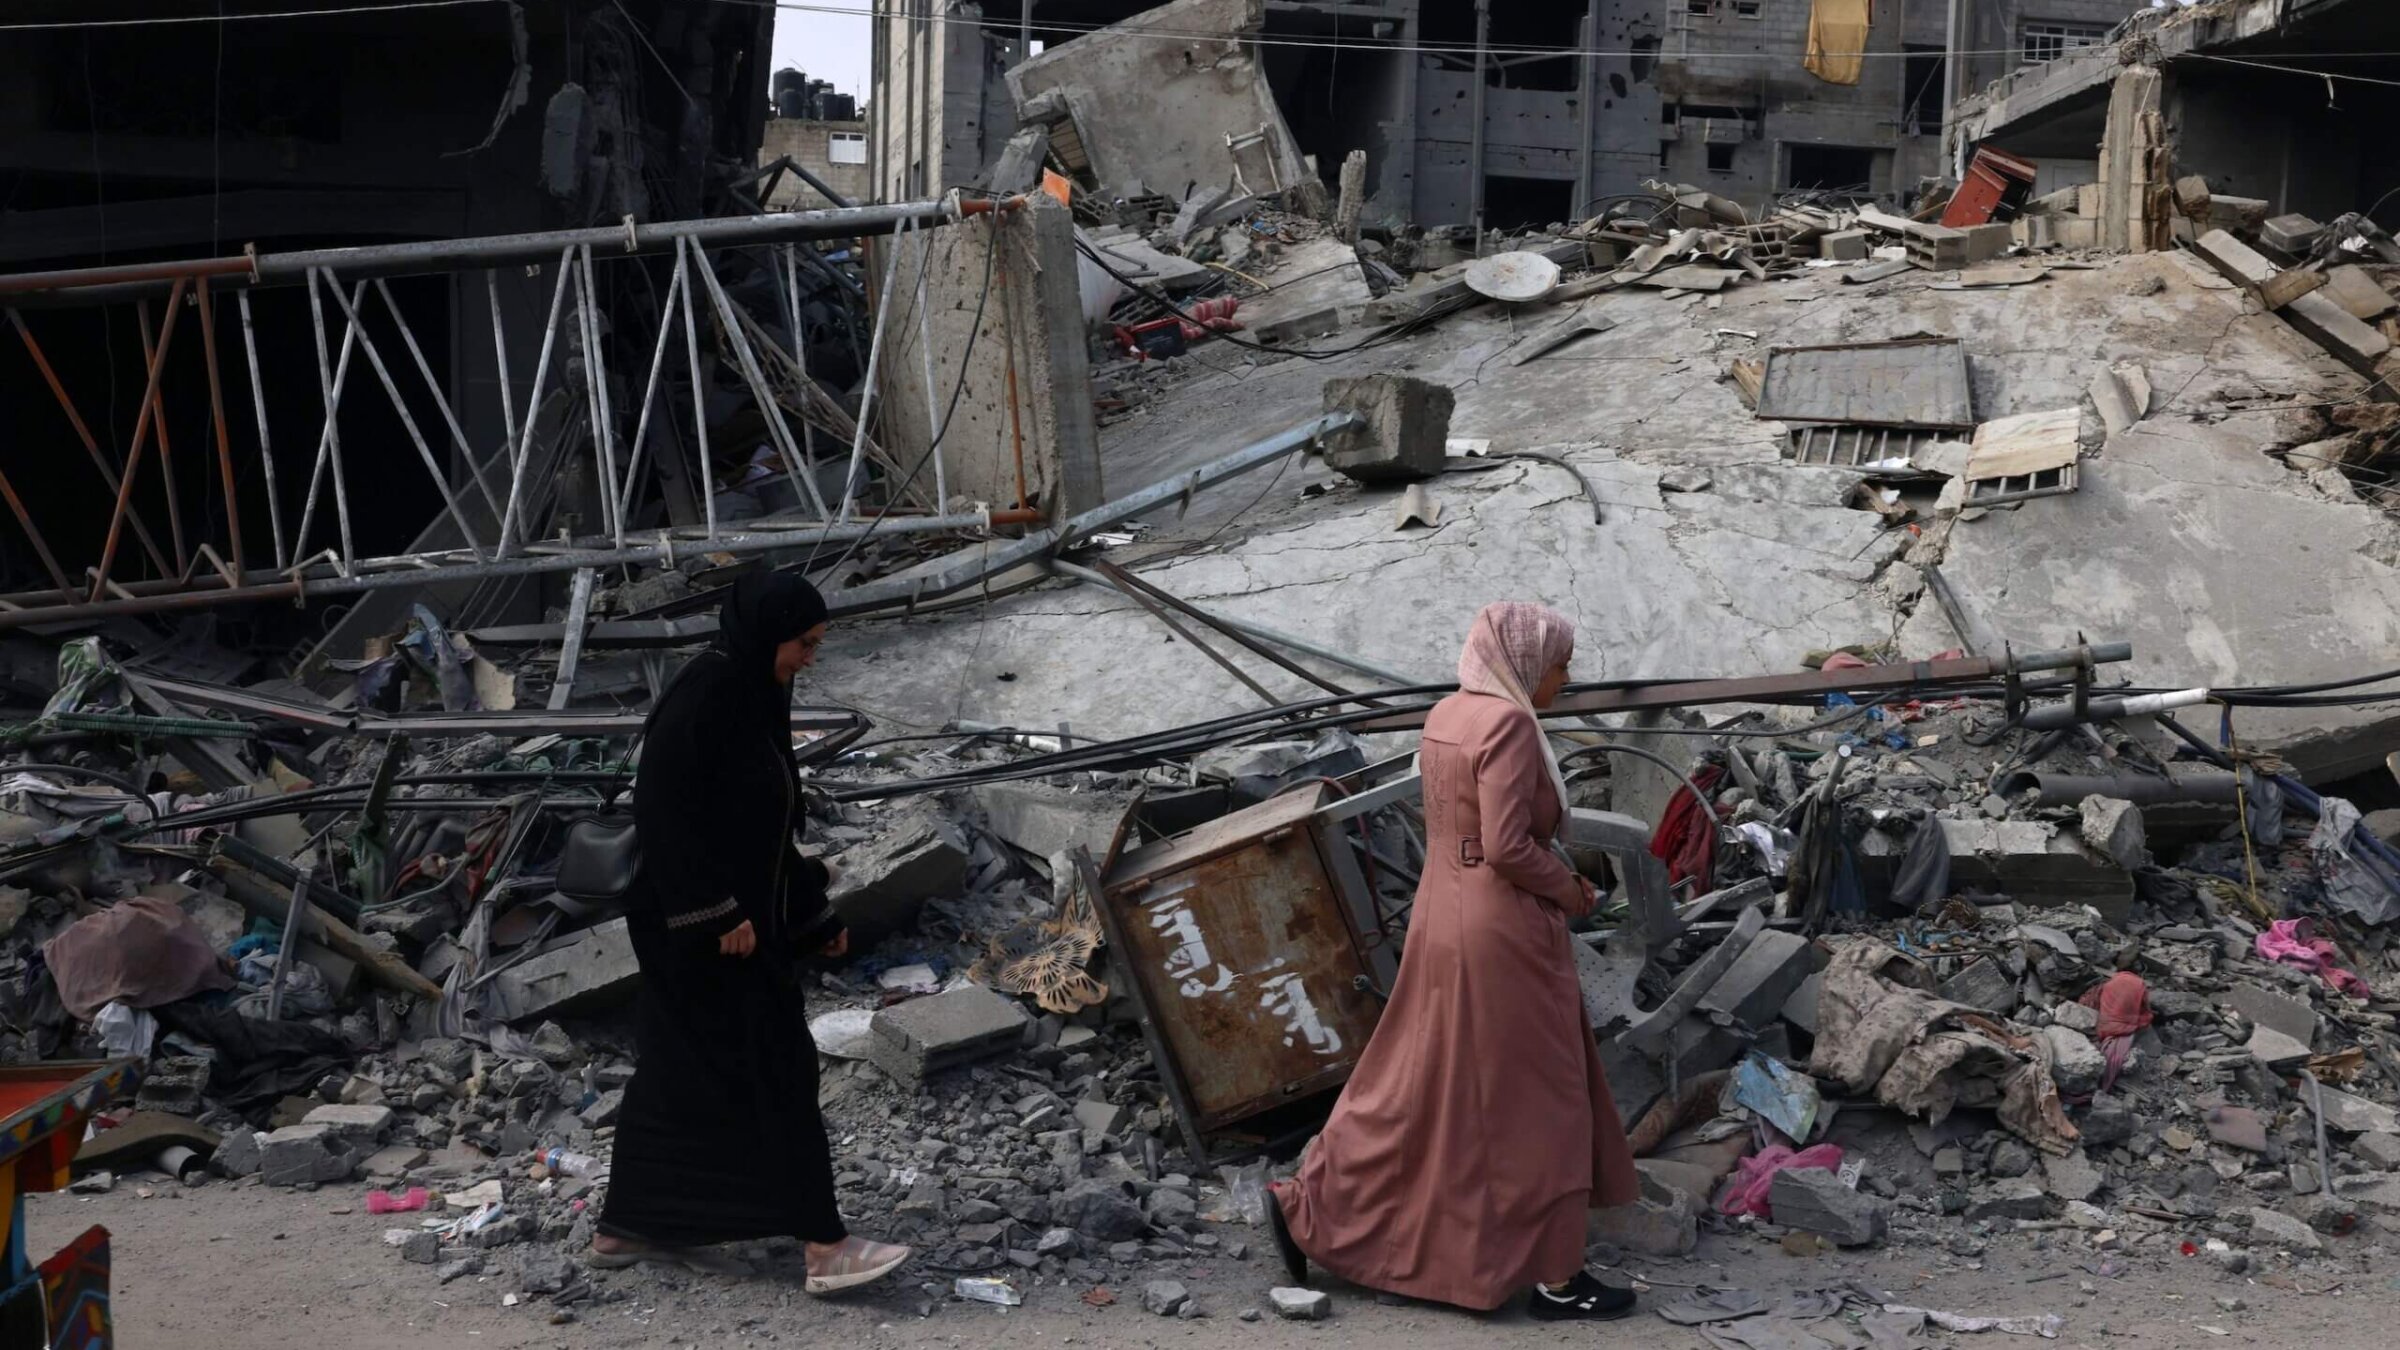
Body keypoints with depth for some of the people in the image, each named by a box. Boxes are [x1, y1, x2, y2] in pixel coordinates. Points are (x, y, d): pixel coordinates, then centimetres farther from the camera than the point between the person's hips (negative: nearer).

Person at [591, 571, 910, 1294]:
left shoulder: (754, 696, 11)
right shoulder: (703, 693, -18)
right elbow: (664, 808, -23)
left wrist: (815, 913, 19)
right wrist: (720, 912, -24)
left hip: (739, 912, 10)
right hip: (702, 925, -10)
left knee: (686, 1068, 15)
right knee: (773, 1066, -8)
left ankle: (629, 1227, 25)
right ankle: (824, 1246, -6)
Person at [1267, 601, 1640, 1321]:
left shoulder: (1447, 716, 9)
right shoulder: (1508, 723, -19)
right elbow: (1507, 846, -24)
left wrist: (1556, 879, 15)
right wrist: (1569, 889, -8)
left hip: (1445, 919, 9)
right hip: (1503, 934, -9)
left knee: (1418, 1083, 17)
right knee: (1532, 1100, 2)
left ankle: (1310, 1208, 19)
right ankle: (1555, 1276, 12)